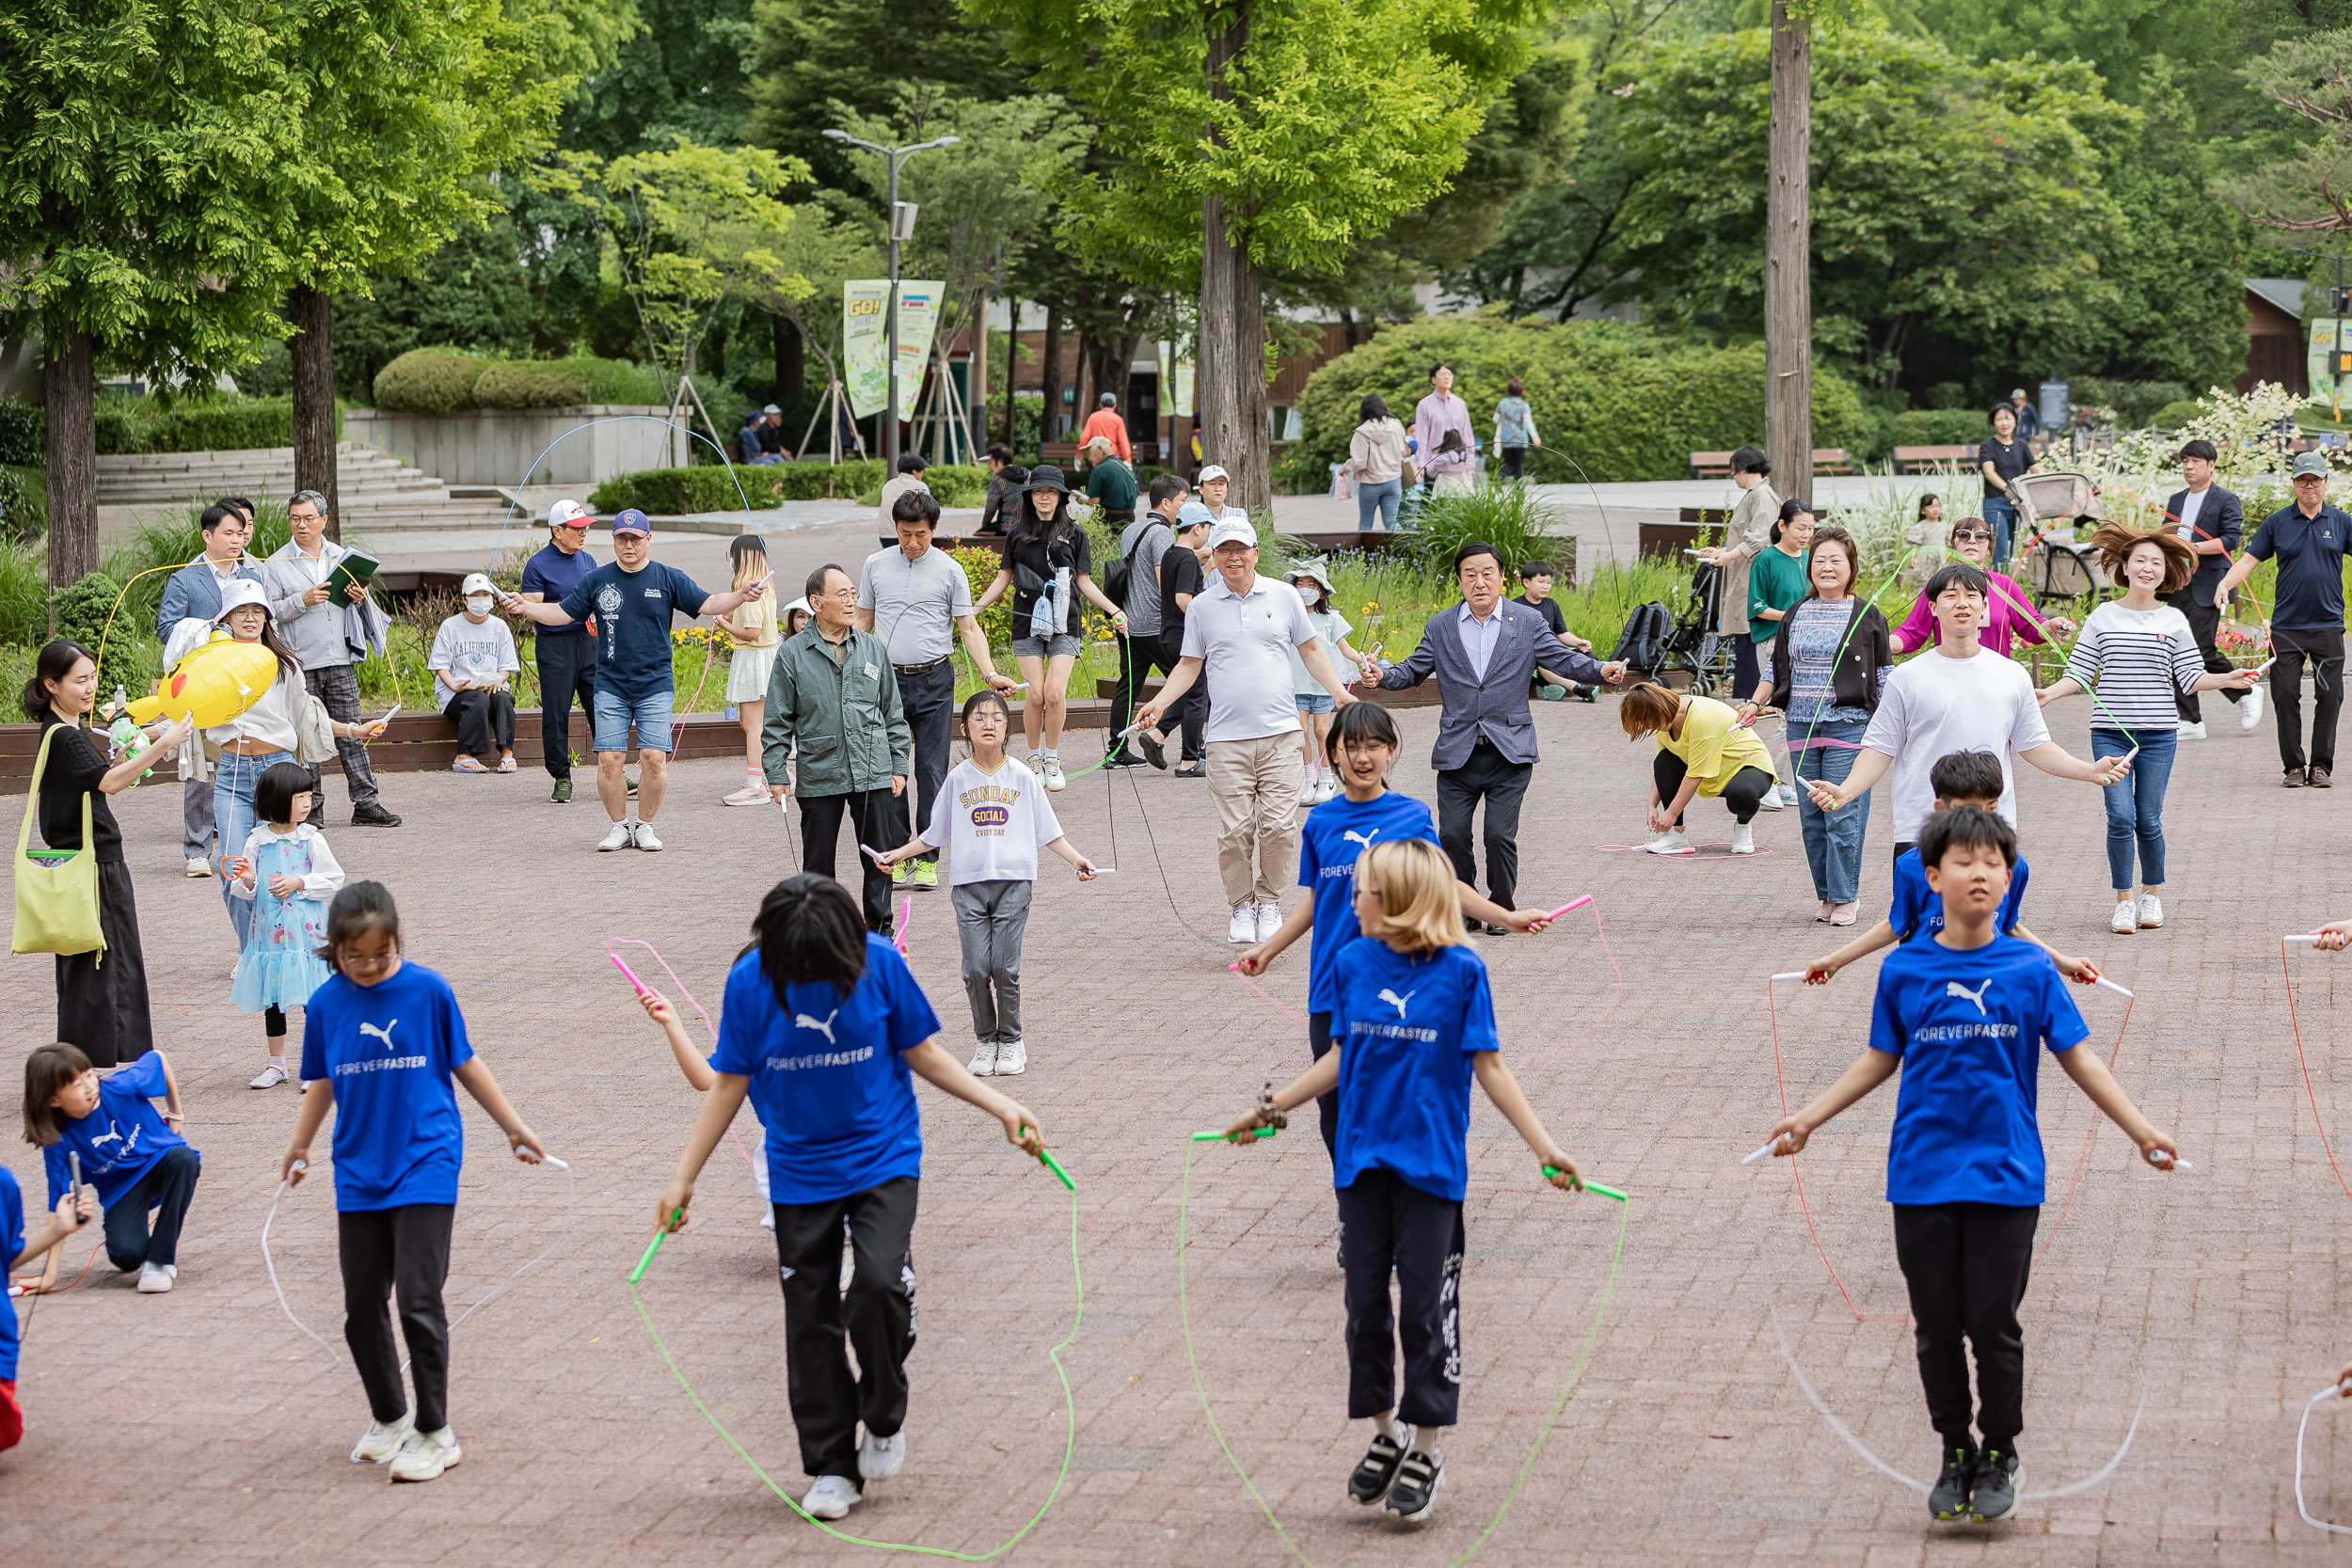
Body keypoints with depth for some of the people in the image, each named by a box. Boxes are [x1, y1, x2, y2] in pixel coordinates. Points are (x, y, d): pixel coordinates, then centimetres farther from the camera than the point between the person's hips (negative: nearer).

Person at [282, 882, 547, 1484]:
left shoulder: (428, 991, -7)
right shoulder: (326, 1004, 0)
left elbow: (464, 1064, 5)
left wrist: (514, 1128, 10)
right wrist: (298, 1147, 24)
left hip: (425, 1167, -4)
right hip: (359, 1175, 4)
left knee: (418, 1301, -10)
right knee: (362, 1309, 8)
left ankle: (435, 1433, 2)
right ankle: (389, 1418, 28)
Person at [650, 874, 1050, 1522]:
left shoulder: (879, 963, -12)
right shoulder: (750, 981, -10)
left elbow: (923, 1053, 2)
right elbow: (730, 1084, 1)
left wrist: (1000, 1106, -5)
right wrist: (683, 1177, 1)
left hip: (883, 1158, -2)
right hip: (799, 1171, 2)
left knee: (880, 1282, -22)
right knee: (811, 1320, 3)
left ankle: (884, 1418, 4)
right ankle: (834, 1467, 16)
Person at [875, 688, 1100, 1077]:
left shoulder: (1022, 777, 5)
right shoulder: (958, 778, 7)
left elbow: (1048, 831, 9)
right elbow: (935, 834, 15)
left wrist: (1075, 859, -2)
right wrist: (897, 854, 9)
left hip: (1013, 881, -1)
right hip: (968, 883, 1)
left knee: (1005, 967, -6)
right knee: (976, 968, -5)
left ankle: (1011, 1040, 10)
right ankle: (985, 1040, 11)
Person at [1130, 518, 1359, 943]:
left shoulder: (1283, 596, 7)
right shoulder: (1201, 607, 7)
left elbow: (1311, 649, 16)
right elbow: (1189, 665, 13)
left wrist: (1339, 693, 7)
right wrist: (1159, 703, -1)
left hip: (1279, 733, 0)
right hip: (1227, 737, 0)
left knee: (1279, 825, -5)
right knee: (1235, 830, -5)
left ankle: (1270, 903, 11)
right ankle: (1241, 907, 9)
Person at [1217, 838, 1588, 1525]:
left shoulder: (1460, 971, -8)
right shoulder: (1354, 964, 3)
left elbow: (1488, 1066, -4)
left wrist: (1543, 1145, -10)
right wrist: (1272, 1107, 16)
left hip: (1431, 1165, -4)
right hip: (1362, 1160, 4)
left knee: (1425, 1308, 0)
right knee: (1366, 1303, 8)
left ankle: (1427, 1449, 12)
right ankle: (1386, 1433, 24)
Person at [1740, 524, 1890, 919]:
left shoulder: (1867, 616, 2)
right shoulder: (1796, 614, 13)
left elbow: (1884, 676, 4)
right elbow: (1777, 667, 20)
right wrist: (1755, 703, 8)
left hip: (1848, 726, -4)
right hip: (1802, 726, 4)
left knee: (1842, 815, -8)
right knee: (1811, 816, 5)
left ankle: (1845, 897, 1)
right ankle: (1827, 896, 12)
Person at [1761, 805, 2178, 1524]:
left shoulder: (2030, 968, -1)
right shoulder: (1904, 969, 2)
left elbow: (2079, 1057, 3)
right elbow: (1879, 1060, 12)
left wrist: (2140, 1129, -2)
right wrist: (1808, 1118, 8)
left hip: (2004, 1176, -1)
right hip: (1922, 1176, 1)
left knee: (1994, 1327, 1)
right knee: (1937, 1328, 7)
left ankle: (2000, 1457, 19)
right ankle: (1956, 1454, 23)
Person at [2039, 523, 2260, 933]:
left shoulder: (2174, 621, 6)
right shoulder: (2103, 617, 4)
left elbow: (2190, 678, 5)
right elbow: (2080, 673, 3)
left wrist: (2227, 680, -9)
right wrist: (2050, 693, -12)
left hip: (2158, 734, 0)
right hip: (2110, 733, 0)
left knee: (2148, 820, 3)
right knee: (2121, 817, -8)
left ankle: (2152, 894, 23)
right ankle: (2123, 901, 5)